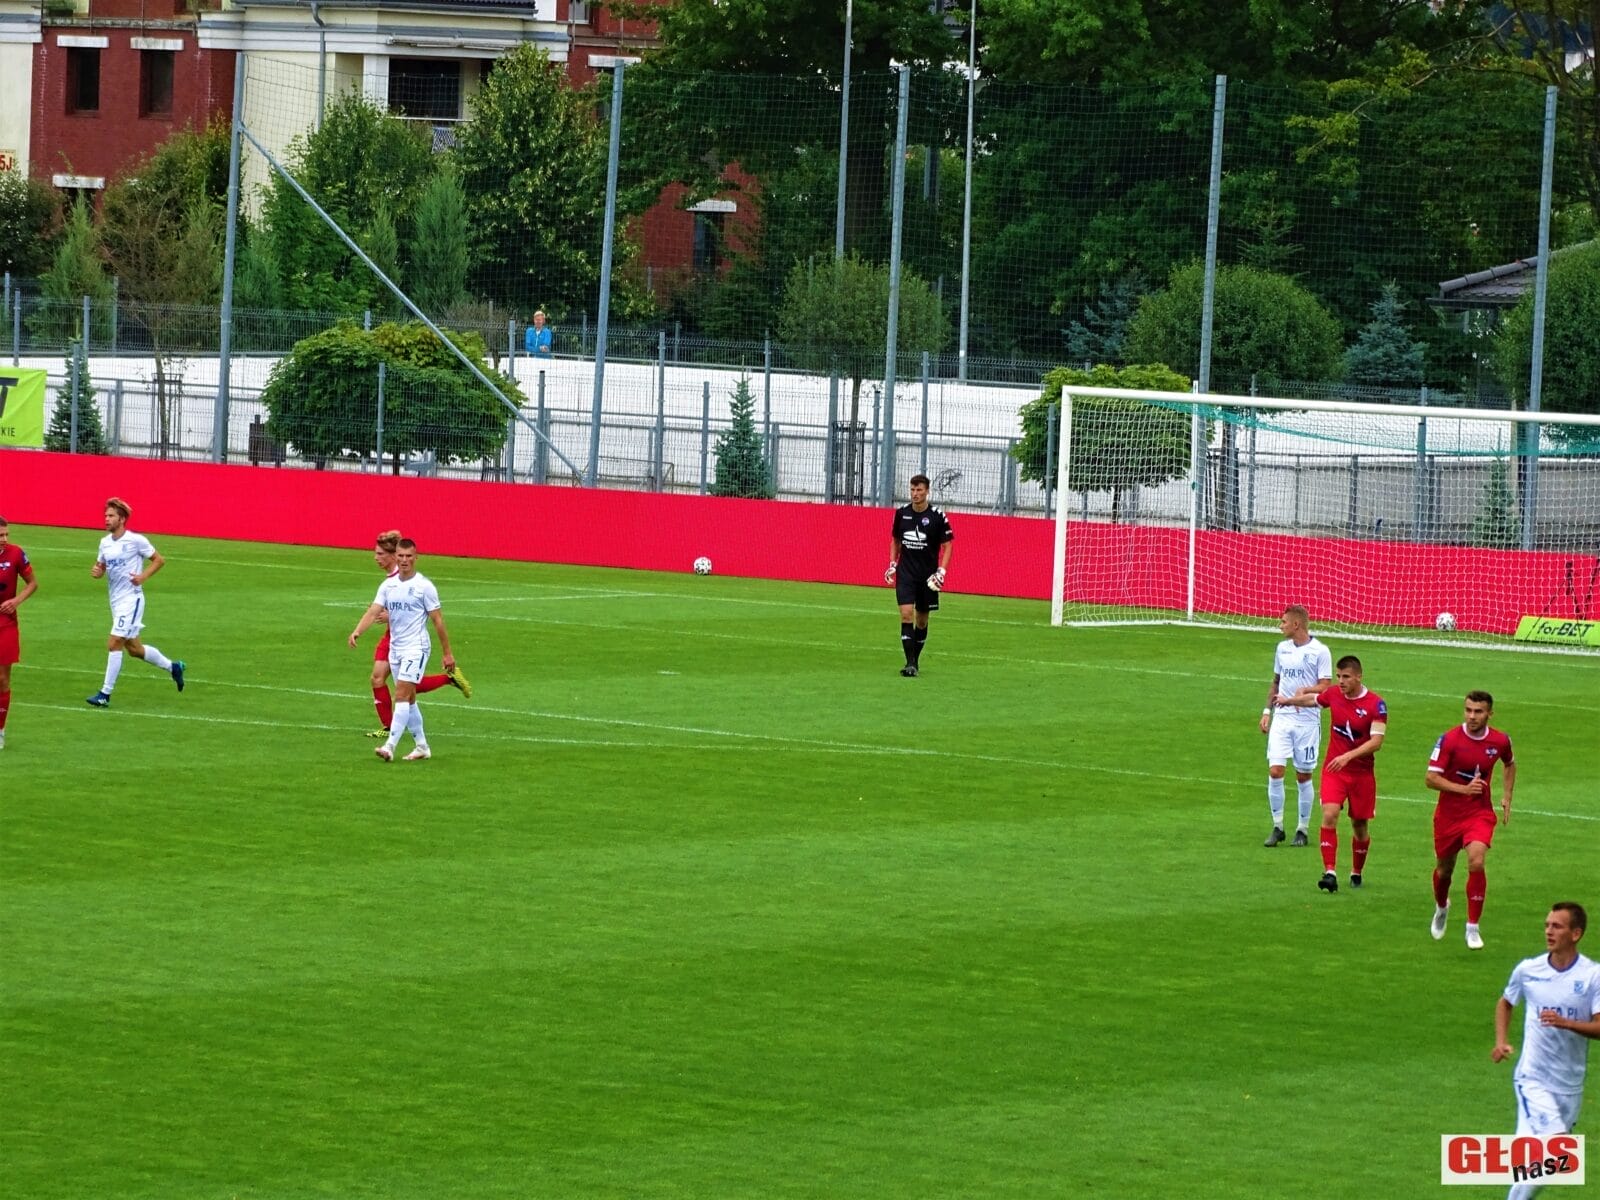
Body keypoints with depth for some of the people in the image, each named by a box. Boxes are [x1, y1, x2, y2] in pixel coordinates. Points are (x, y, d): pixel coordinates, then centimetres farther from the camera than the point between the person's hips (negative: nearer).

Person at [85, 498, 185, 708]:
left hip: (131, 598, -8)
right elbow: (101, 567, 19)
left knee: (114, 644, -14)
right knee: (134, 648, 15)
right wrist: (96, 571, -5)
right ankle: (173, 666, 36)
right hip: (116, 600, 8)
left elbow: (159, 560, -2)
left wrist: (143, 576, -17)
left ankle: (105, 694, -12)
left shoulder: (136, 540, -11)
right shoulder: (105, 542, 8)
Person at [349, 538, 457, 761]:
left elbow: (437, 620, -5)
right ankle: (421, 747, 21)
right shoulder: (388, 585, 6)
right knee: (408, 699, 11)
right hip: (395, 648, 6)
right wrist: (357, 631, -22)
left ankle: (390, 746, -19)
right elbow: (373, 612, -3)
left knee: (402, 696, -14)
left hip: (416, 648, -6)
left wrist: (447, 653, -4)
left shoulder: (424, 586, -8)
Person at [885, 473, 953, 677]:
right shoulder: (901, 513, 2)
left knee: (922, 620, 8)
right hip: (905, 573, 1)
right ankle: (910, 663, -16)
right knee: (906, 613, -14)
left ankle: (916, 659, 26)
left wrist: (941, 571, -12)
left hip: (927, 576, -1)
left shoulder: (937, 517, -7)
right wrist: (892, 565, 7)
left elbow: (947, 546, -2)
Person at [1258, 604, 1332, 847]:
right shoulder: (1282, 648, 12)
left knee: (1303, 776, 2)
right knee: (1275, 771, -7)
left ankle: (1303, 830, 13)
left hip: (1307, 720, -4)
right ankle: (1277, 827, 2)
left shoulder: (1319, 651, -6)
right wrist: (1267, 711, 15)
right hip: (1281, 718, 4)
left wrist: (1303, 691, -25)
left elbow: (1325, 687, -10)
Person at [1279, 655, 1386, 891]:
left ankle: (1357, 872, 30)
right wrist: (1289, 700, 34)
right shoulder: (1334, 694, 0)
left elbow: (1376, 741, -20)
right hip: (1334, 769, 2)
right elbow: (1313, 699, 23)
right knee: (1329, 814, -19)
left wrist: (1348, 756, -30)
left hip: (1362, 772, -2)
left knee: (1359, 825, 8)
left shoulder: (1376, 704, -14)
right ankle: (1330, 872, -23)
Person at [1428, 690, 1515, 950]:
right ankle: (1441, 907, 50)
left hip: (1480, 813, 0)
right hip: (1449, 814, 0)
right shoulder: (1449, 740, -14)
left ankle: (1473, 928, -11)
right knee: (1445, 868, 15)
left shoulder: (1500, 741, -4)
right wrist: (1464, 789, -27)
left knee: (1476, 863, -22)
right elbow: (1432, 778, -16)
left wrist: (1507, 796, 10)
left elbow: (1510, 764, 20)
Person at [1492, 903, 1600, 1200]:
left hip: (1570, 1084, 2)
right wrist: (1501, 1041, 6)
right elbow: (1505, 1003, 20)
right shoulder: (1528, 970, 0)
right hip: (1533, 1078, -2)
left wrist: (1566, 1023, -29)